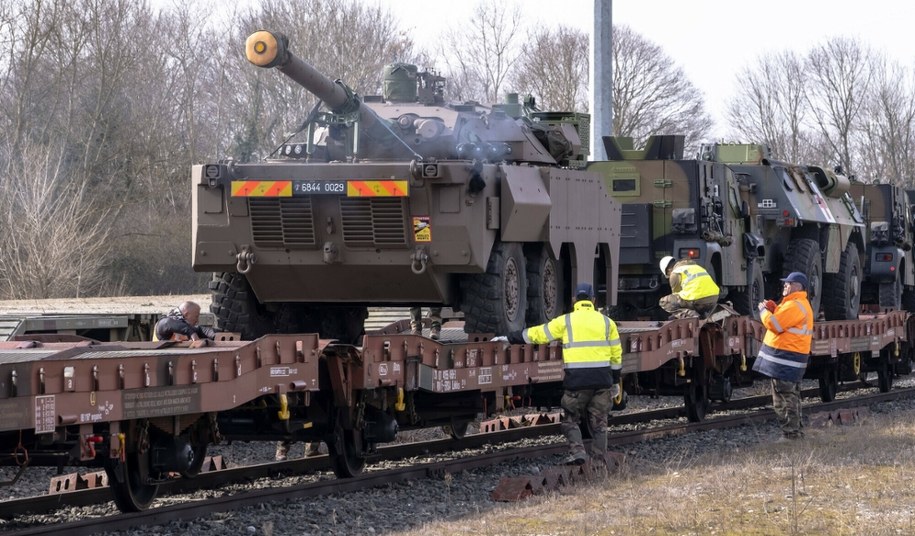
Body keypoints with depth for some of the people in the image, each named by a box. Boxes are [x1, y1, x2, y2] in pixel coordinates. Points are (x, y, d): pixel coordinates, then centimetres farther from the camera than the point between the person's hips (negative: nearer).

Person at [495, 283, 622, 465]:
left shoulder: (566, 322, 1)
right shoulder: (606, 322, 9)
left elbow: (537, 334, 4)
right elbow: (616, 355, 12)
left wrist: (509, 338, 14)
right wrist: (615, 381, 21)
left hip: (577, 379, -3)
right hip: (602, 379, 3)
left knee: (570, 419, 9)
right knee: (599, 422, 11)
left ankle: (577, 451, -10)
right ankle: (600, 461, 9)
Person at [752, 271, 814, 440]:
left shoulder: (795, 306, -18)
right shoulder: (800, 304, 19)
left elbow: (775, 325, -22)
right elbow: (783, 321, 25)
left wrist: (764, 311, -5)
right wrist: (772, 309, 10)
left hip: (785, 358, -11)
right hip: (790, 358, 11)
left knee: (785, 397, -9)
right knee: (790, 396, 17)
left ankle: (791, 433, -8)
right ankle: (795, 431, 24)